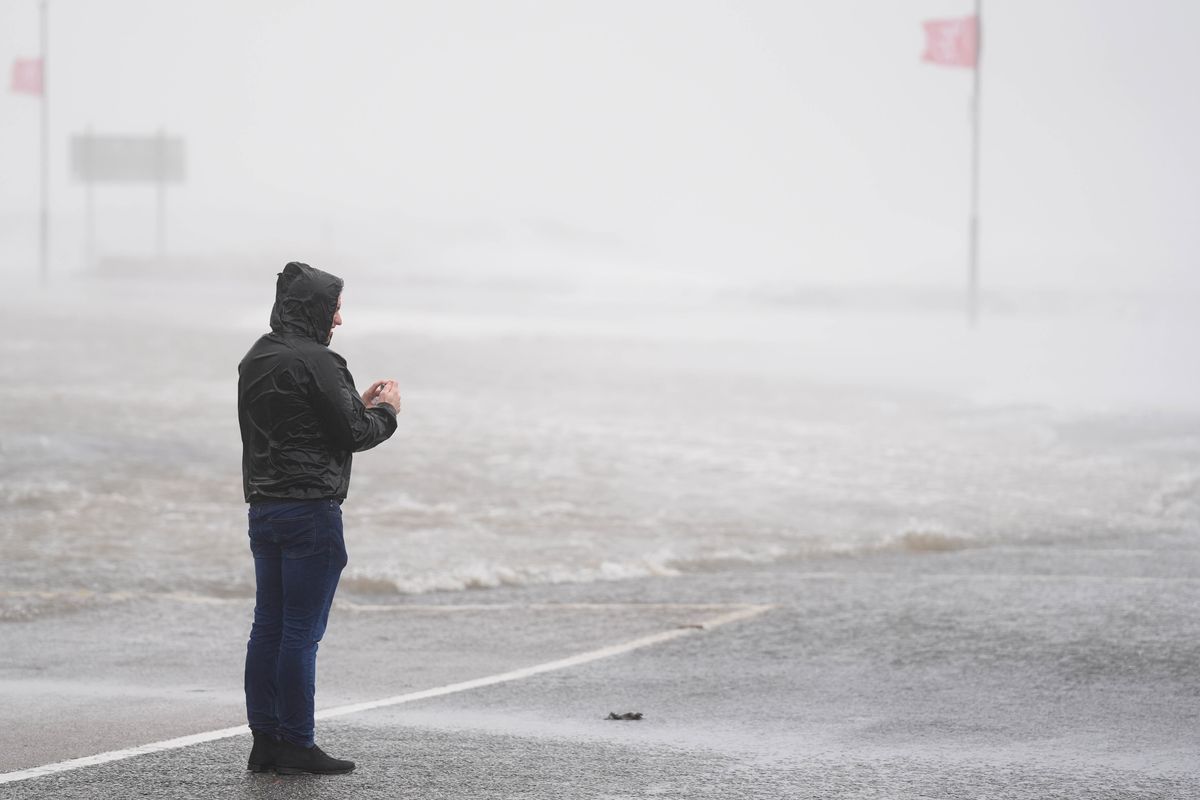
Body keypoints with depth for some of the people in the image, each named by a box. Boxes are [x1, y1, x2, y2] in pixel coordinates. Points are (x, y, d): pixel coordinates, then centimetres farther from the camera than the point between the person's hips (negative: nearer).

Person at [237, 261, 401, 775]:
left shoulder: (255, 360, 13)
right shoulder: (315, 362, -15)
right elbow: (353, 435, -13)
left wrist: (358, 404, 20)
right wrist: (385, 410, 6)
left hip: (264, 509, 9)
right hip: (311, 510, -9)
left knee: (268, 626, 10)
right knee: (302, 631, -5)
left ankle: (265, 741, 13)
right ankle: (296, 746, -2)